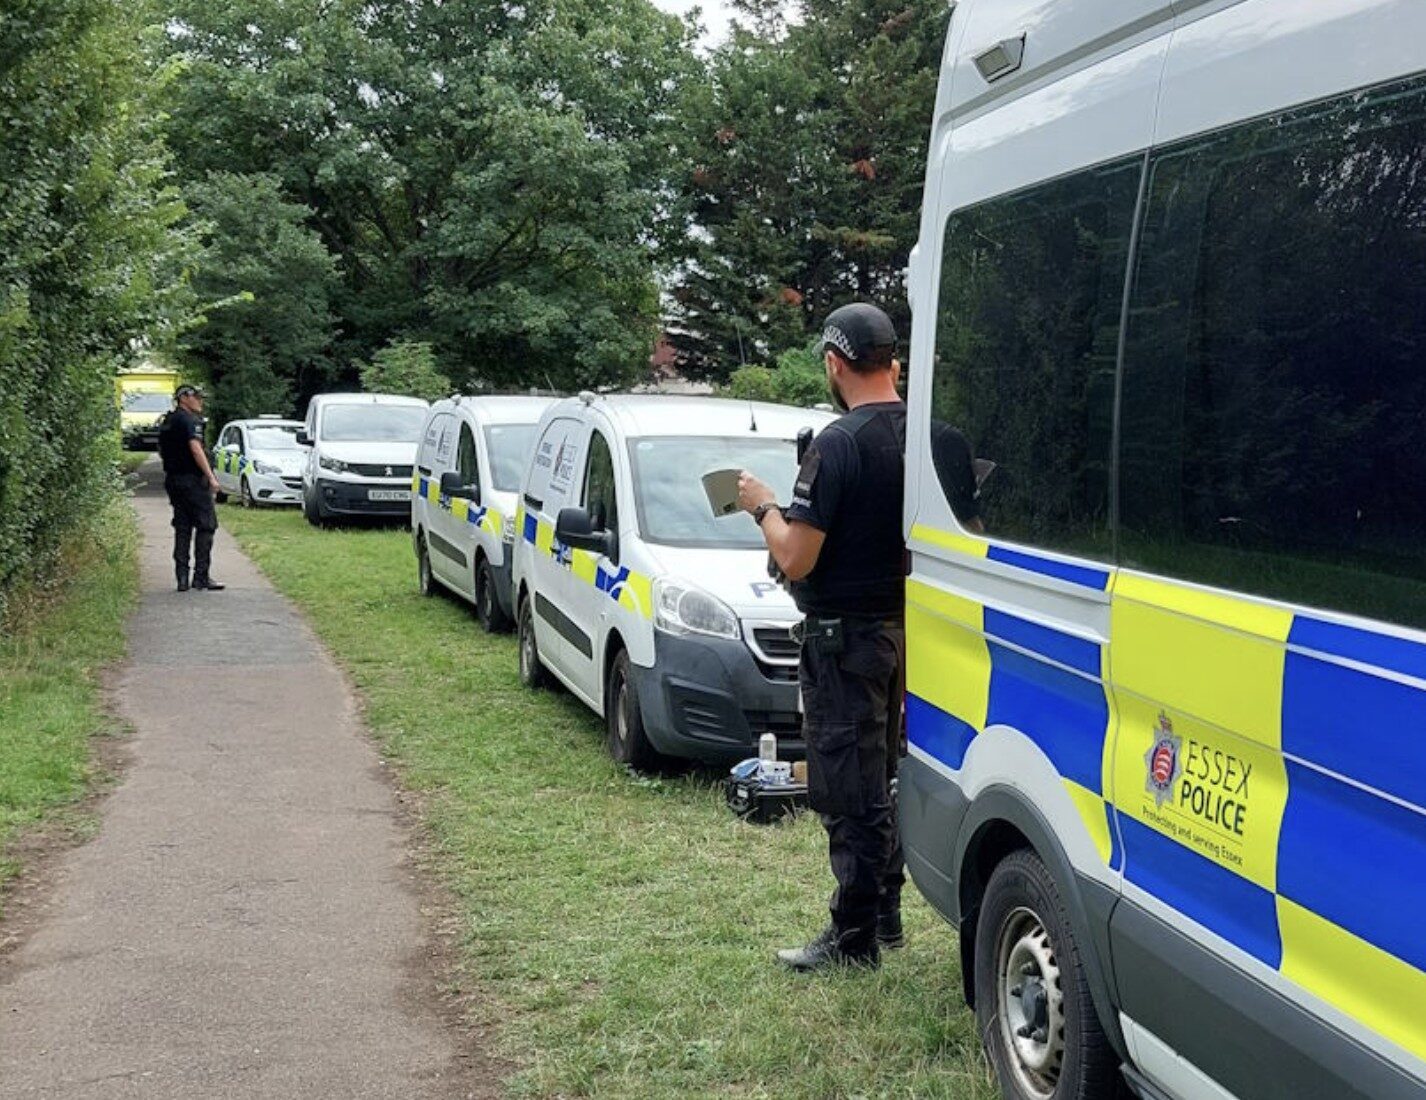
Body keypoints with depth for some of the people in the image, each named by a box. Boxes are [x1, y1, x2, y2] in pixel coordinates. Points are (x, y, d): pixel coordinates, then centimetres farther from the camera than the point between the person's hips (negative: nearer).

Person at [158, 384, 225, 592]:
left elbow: (161, 451, 23)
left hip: (173, 479, 9)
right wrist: (211, 477, -22)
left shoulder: (167, 422, 16)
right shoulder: (189, 419, -12)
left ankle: (182, 578, 7)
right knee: (206, 525, -4)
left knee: (182, 528, 10)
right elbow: (195, 448, -21)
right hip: (192, 479, -9)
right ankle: (201, 577, -7)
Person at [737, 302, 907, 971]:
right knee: (884, 781, 18)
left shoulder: (838, 444, -21)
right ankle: (884, 915, 29)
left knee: (847, 792, 0)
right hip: (905, 629, 8)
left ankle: (854, 937, 8)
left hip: (844, 639, -8)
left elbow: (795, 559, -21)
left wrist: (763, 507, -3)